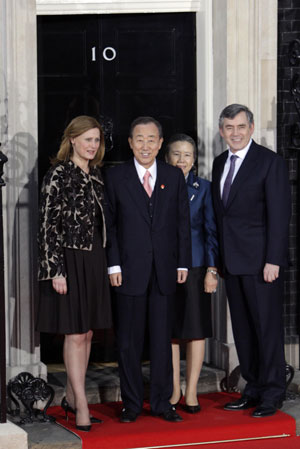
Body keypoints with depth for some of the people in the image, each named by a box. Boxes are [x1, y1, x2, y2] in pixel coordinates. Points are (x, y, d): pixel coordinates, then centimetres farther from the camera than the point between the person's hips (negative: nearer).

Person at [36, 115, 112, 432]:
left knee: (87, 333, 9)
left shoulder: (96, 175, 12)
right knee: (75, 335, -5)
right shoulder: (58, 175, -9)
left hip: (93, 263, 7)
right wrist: (56, 270, -16)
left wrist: (104, 264, 15)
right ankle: (81, 406, -2)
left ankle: (72, 397, 19)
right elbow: (48, 225, -12)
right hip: (68, 261, -7)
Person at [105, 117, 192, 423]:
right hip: (130, 269, -2)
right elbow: (109, 224, 0)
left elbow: (183, 222, 9)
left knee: (162, 338, 7)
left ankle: (161, 402, 16)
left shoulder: (174, 177, 7)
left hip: (164, 270, 2)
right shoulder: (116, 177, 2)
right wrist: (113, 265, -7)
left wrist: (183, 263, 3)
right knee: (129, 340, 3)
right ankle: (132, 403, 13)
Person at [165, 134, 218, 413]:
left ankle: (191, 392, 10)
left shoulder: (203, 188, 3)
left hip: (194, 267, -1)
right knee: (169, 330, 5)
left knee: (195, 329, 2)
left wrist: (212, 269, -6)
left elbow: (211, 231, 1)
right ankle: (174, 390, 16)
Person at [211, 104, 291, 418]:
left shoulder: (270, 162, -7)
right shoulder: (220, 163, 14)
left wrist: (273, 260, -17)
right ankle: (254, 389, 20)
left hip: (261, 261, -7)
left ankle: (272, 394, 6)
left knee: (267, 327, -2)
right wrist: (219, 258, 11)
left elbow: (279, 214, -11)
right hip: (232, 261, 7)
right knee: (243, 329, 11)